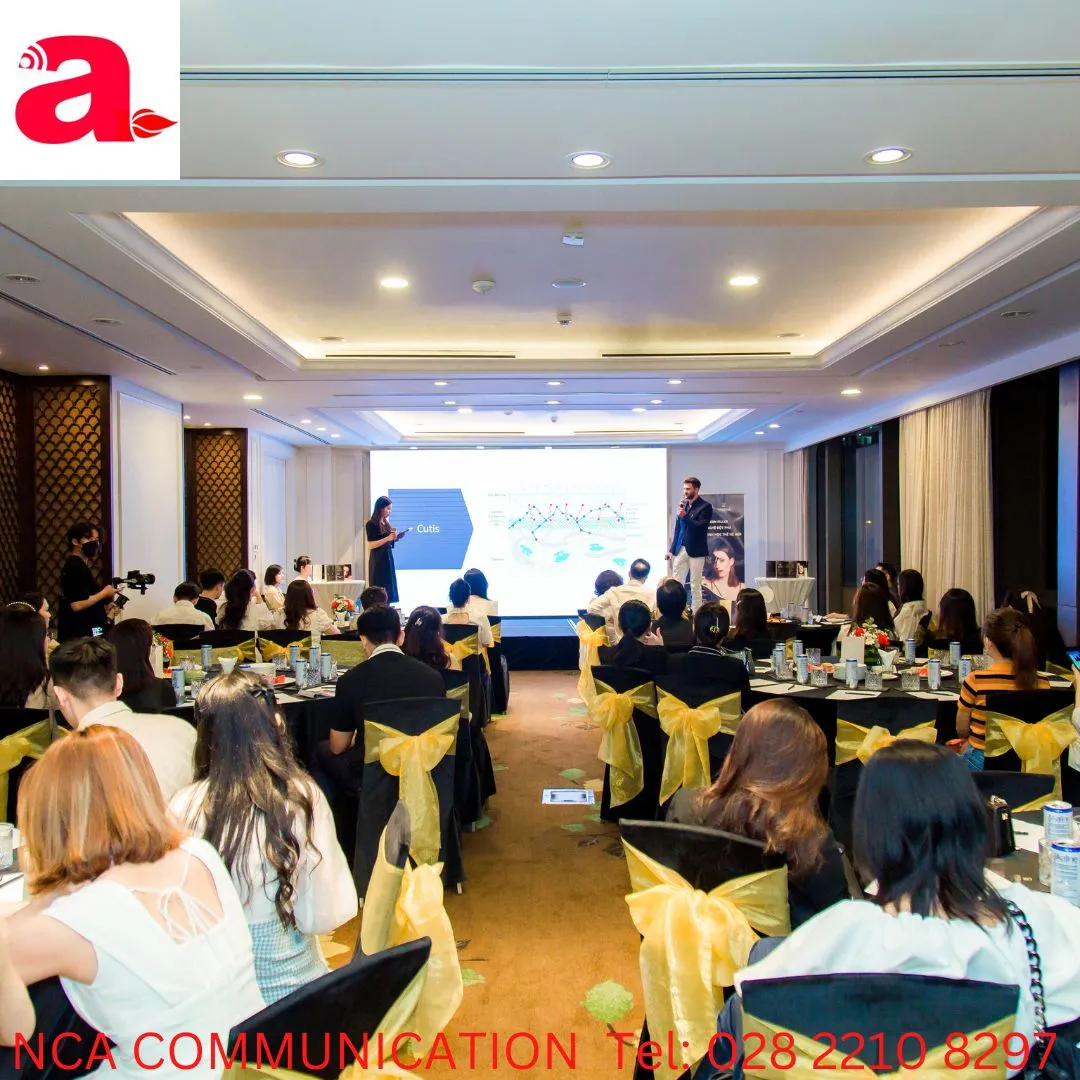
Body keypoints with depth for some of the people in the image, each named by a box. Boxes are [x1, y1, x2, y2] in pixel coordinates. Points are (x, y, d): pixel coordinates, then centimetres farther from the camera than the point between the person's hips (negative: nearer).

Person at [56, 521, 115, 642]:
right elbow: (77, 605, -23)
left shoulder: (75, 565, 17)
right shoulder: (76, 567, -15)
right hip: (80, 634, -10)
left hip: (83, 632, 10)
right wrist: (104, 593, -11)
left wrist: (104, 608, 15)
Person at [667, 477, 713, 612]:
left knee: (695, 586, 1)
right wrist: (671, 549, 11)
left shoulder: (705, 507, -3)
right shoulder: (683, 505, 12)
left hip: (695, 550, -5)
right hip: (680, 549, 5)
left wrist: (685, 516, -23)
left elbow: (700, 526, -14)